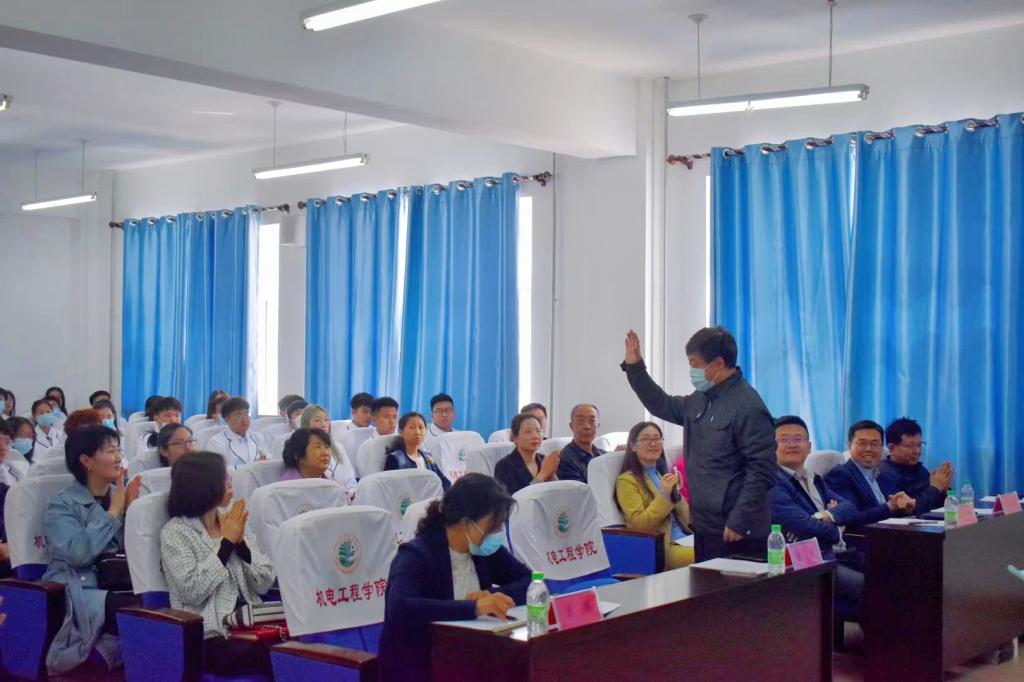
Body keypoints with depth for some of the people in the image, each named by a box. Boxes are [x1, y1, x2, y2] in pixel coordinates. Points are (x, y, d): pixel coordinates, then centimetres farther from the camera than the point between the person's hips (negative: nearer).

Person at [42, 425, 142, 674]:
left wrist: (131, 510, -6)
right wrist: (113, 511, -13)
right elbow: (78, 553, -22)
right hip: (79, 594, -5)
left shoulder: (121, 494, 13)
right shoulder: (61, 505, -4)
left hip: (119, 586, 6)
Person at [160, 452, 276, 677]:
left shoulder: (237, 523, 13)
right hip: (210, 637, -5)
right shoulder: (175, 532, -2)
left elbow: (265, 584, 7)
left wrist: (240, 542, -6)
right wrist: (227, 542, -10)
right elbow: (192, 591, -14)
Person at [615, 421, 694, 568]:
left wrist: (676, 493, -2)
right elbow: (639, 524, -10)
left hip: (684, 540, 7)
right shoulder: (626, 480, 0)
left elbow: (685, 519, 15)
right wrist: (664, 494, -16)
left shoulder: (663, 474, 20)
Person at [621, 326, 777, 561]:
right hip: (705, 529, 8)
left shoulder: (748, 407, -15)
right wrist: (634, 367, 20)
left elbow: (762, 471, -18)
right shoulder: (700, 400, 11)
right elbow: (662, 405, 28)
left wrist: (739, 522, -20)